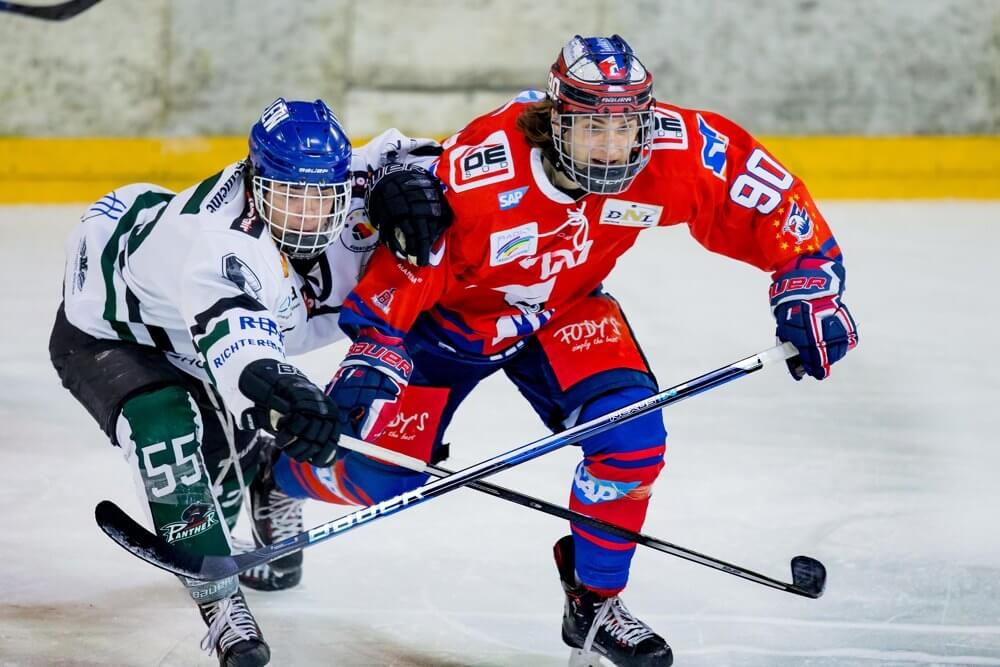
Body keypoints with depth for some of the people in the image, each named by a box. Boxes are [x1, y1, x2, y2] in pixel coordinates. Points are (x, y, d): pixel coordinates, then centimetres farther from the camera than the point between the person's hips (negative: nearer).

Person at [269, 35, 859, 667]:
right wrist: (374, 352, -36)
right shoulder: (478, 172, -39)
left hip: (564, 310, 3)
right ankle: (277, 469, 31)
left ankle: (593, 605, 4)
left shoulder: (675, 152, -28)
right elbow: (401, 264, -28)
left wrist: (809, 283, -20)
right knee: (378, 472, -7)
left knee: (632, 435, -20)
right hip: (449, 312, -3)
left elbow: (770, 197, -15)